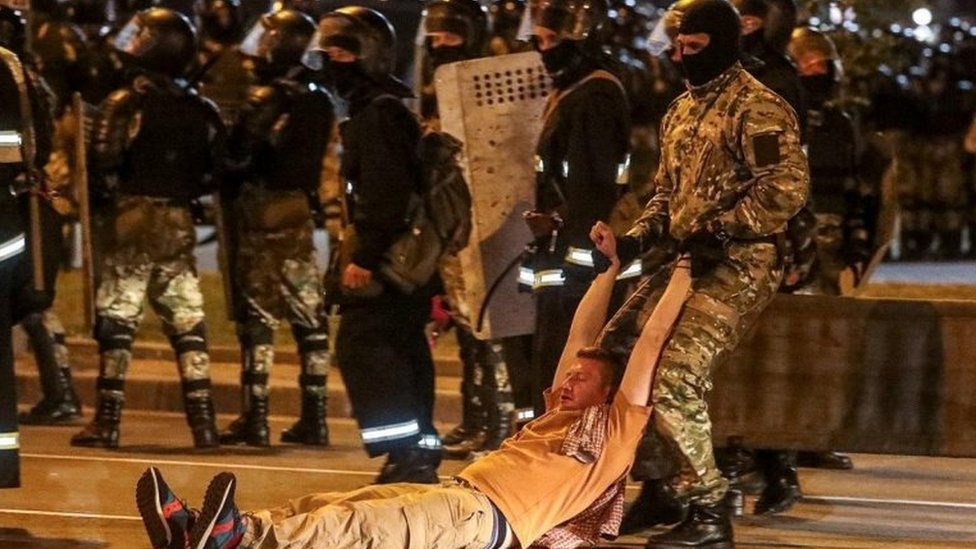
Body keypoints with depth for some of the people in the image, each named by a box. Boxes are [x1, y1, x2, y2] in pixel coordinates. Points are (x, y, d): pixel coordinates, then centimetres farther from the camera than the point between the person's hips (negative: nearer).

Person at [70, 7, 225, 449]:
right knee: (187, 321, 9)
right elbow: (213, 172, 7)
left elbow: (104, 161, -18)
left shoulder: (127, 103, -10)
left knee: (117, 317, 1)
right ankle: (203, 420, 5)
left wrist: (117, 187, 2)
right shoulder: (200, 111, 6)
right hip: (179, 221, 4)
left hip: (133, 216, -4)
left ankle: (108, 420, -1)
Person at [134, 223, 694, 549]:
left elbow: (650, 343, 9)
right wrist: (612, 266, 43)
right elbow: (581, 338, 39)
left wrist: (683, 273, 14)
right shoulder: (559, 415, 34)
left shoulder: (617, 426, 12)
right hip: (456, 492, 9)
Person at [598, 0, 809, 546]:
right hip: (685, 263, 10)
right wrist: (638, 238, 8)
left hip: (738, 267, -10)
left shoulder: (757, 108, -12)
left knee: (672, 376, -21)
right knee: (612, 355, 7)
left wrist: (717, 232, -21)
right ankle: (658, 487, 18)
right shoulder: (682, 110, 17)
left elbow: (787, 188, -21)